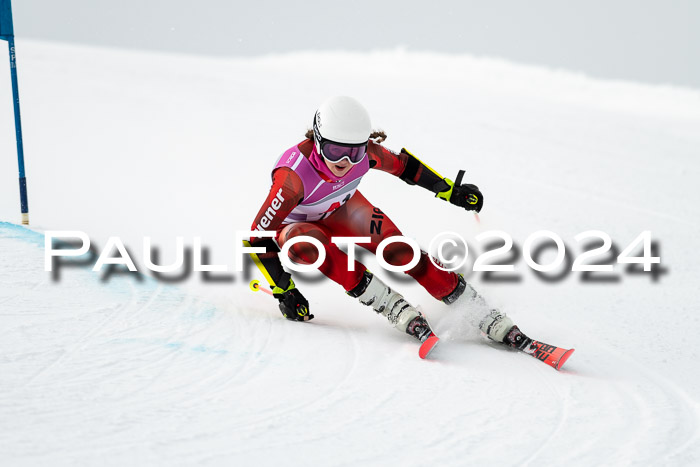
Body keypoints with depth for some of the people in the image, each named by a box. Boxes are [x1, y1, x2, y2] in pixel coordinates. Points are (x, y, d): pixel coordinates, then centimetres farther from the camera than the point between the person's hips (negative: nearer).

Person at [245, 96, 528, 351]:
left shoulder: (365, 152, -28)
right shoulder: (294, 175, -40)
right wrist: (283, 292, -30)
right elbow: (258, 239, -32)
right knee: (306, 243, -38)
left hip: (341, 209, 3)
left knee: (399, 251, -19)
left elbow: (404, 165, -6)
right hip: (298, 224, -3)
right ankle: (386, 302, -28)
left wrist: (452, 191, 1)